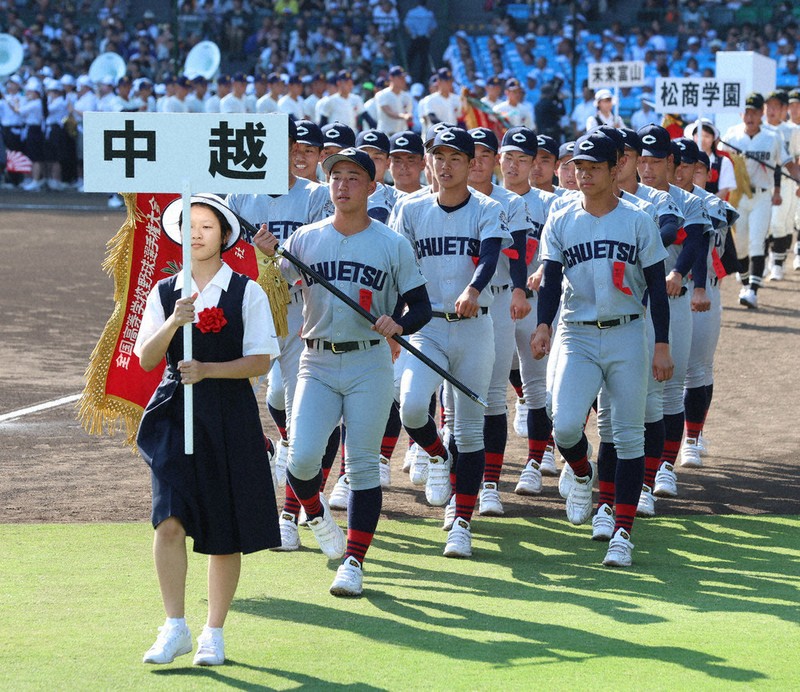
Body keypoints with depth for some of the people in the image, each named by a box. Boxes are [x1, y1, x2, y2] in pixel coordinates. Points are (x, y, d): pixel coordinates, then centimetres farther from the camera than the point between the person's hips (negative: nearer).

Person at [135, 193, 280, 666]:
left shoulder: (247, 293, 0)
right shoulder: (164, 293, 7)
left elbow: (262, 361, -5)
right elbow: (146, 359, 0)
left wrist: (208, 370, -17)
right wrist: (173, 322, -17)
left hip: (229, 414, -1)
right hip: (175, 412, 1)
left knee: (225, 531, 5)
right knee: (170, 519, -15)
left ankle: (214, 634, 18)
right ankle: (175, 628, -6)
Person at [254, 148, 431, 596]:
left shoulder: (393, 245, 2)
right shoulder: (305, 239, 6)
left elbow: (421, 306, 4)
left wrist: (398, 324, -17)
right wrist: (268, 257, -19)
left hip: (370, 365, -1)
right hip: (317, 365, 1)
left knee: (363, 466, -2)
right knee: (302, 456, -13)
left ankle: (354, 561, 5)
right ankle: (316, 512, 20)